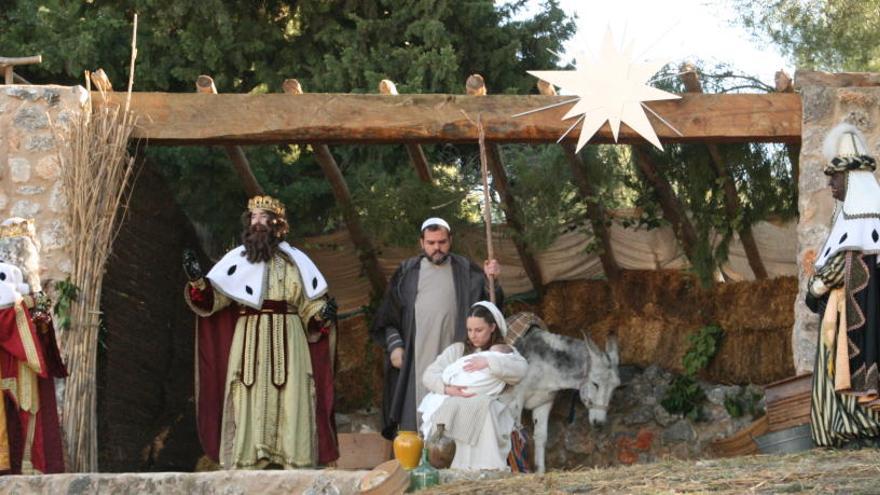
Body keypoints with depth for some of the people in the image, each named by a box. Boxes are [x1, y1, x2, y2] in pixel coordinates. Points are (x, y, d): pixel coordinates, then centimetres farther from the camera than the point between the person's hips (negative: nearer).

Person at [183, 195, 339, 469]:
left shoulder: (295, 260, 12)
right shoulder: (237, 259, 11)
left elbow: (310, 306, 11)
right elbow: (210, 298, 1)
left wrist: (322, 315, -10)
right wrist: (197, 280, -19)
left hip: (287, 344, 0)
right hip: (249, 342, 0)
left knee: (289, 404, -7)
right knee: (249, 404, -7)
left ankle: (294, 468, -10)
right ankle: (247, 467, -9)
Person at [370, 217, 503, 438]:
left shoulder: (465, 271, 8)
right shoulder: (407, 272, 8)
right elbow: (388, 314, 10)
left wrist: (491, 280, -19)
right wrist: (394, 346, -1)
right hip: (416, 356, 0)